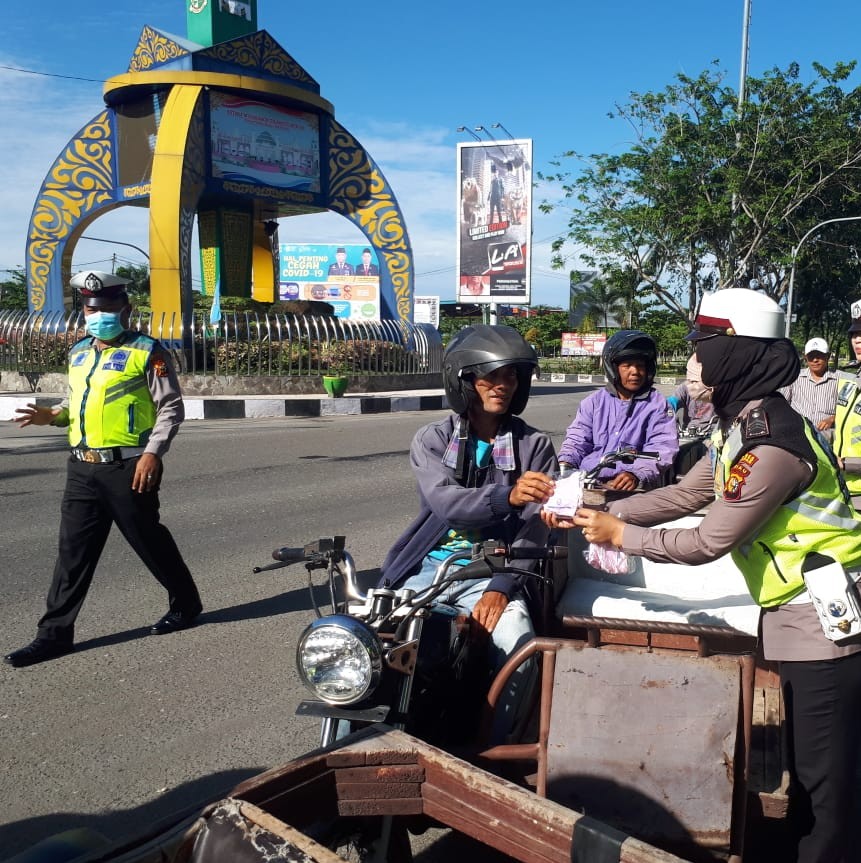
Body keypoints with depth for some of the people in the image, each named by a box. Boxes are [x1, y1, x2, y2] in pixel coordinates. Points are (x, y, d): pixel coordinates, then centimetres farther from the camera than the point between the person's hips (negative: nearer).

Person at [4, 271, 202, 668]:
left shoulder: (146, 351, -6)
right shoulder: (78, 353, 16)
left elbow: (171, 407, -7)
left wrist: (153, 452, -17)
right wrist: (53, 415, 5)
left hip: (127, 467, -6)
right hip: (82, 468, 6)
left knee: (149, 541, 6)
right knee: (73, 550, 7)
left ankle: (185, 603, 27)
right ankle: (55, 633, 14)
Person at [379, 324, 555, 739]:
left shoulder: (534, 445, 4)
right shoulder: (431, 439, 4)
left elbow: (534, 529, -3)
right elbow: (446, 502, -15)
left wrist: (502, 586, -18)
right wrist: (507, 496, -33)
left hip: (495, 570, 0)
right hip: (430, 565, 1)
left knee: (517, 642, -28)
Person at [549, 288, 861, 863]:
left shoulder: (769, 444, -26)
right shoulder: (745, 423, 6)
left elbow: (707, 543, -20)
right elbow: (683, 497, 11)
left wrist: (619, 535, -9)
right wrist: (596, 513, 5)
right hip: (792, 615, 10)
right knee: (800, 766, 22)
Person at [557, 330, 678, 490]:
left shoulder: (656, 404, 7)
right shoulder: (594, 402, 19)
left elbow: (663, 448, -4)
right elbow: (577, 440, 18)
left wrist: (636, 474, -23)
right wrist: (564, 464, -5)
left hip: (627, 487, -3)